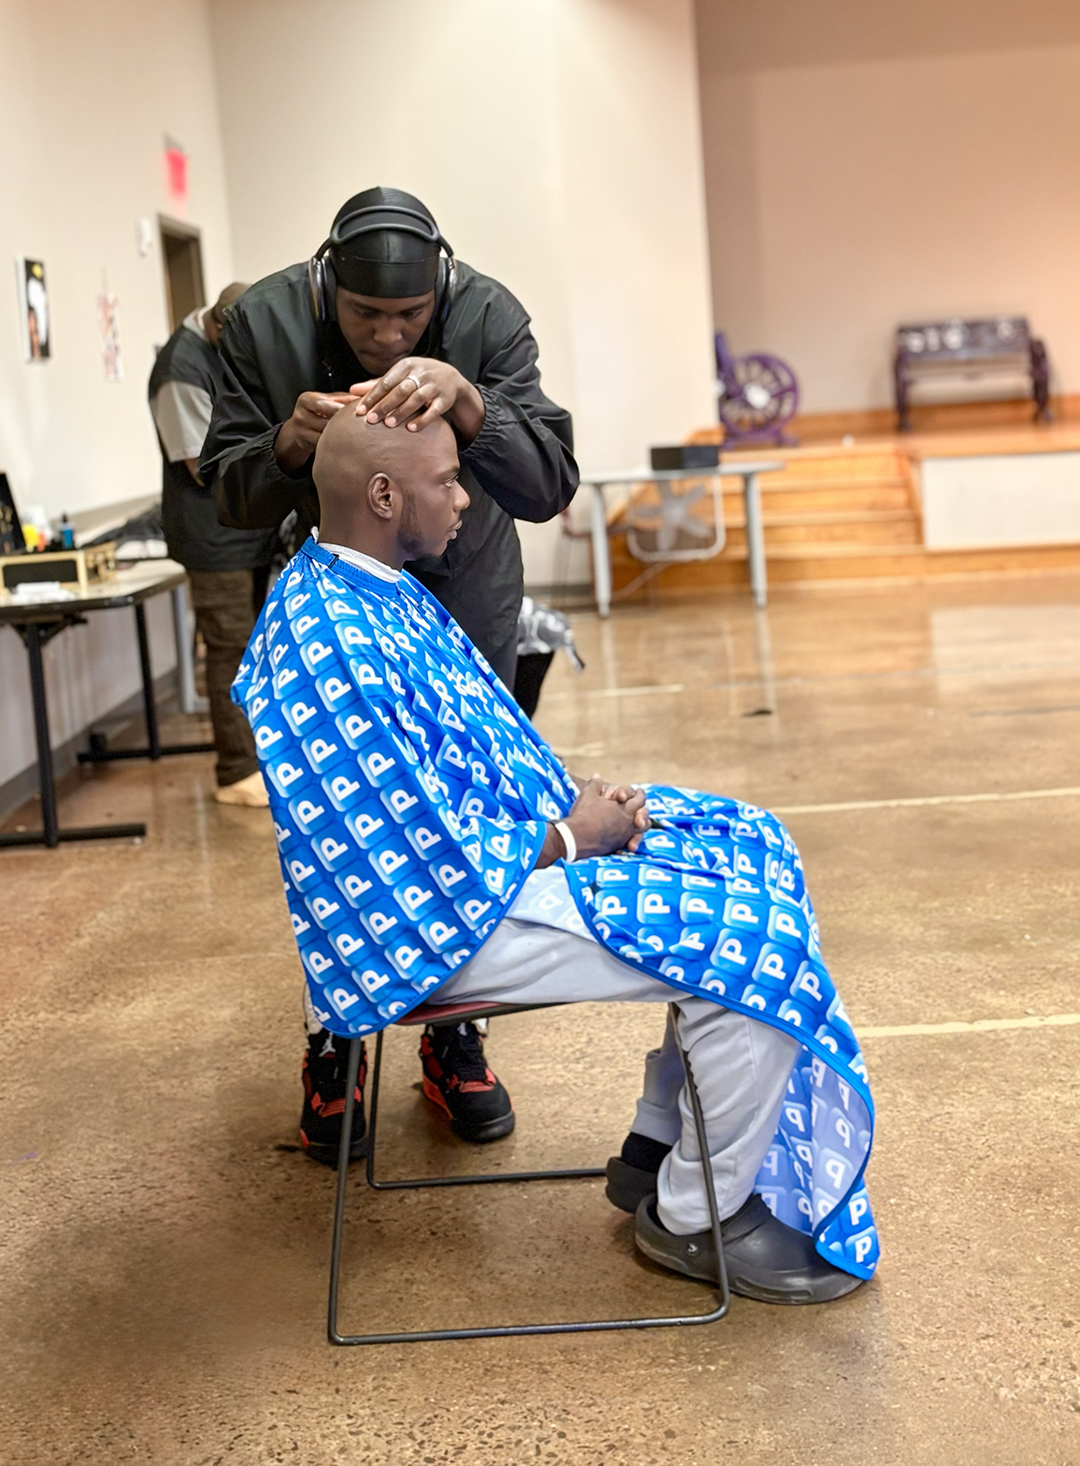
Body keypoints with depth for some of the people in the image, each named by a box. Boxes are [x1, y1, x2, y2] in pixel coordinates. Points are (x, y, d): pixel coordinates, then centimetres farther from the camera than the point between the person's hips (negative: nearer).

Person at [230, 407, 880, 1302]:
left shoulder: (375, 590, 7)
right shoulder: (337, 652, -26)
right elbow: (440, 860, -25)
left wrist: (575, 804, 1)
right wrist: (571, 839, -11)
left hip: (513, 842, 11)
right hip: (451, 923, -11)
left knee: (749, 850, 12)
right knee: (752, 946, -15)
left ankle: (661, 1148, 20)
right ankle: (695, 1219, 6)